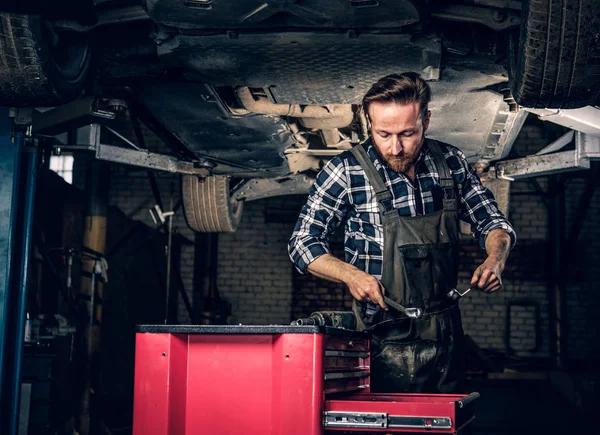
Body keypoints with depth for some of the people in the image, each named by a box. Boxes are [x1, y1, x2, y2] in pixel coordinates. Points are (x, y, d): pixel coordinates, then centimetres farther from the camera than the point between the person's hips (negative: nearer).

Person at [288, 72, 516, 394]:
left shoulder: (451, 163, 2)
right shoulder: (346, 171, -9)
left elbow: (491, 222, 14)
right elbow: (303, 243, -4)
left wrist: (495, 258, -8)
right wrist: (351, 275, -21)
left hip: (446, 337, 4)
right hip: (384, 344, -4)